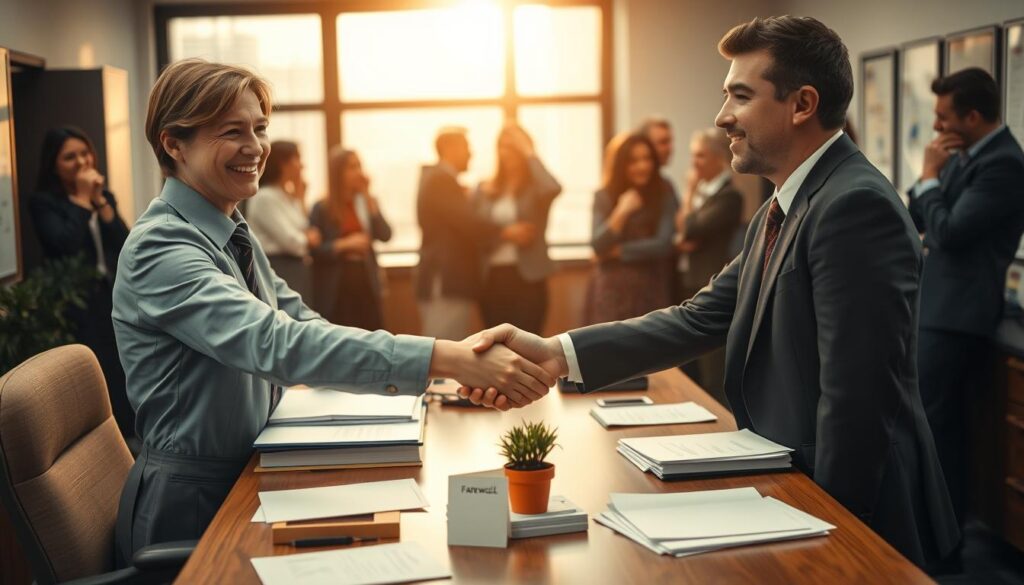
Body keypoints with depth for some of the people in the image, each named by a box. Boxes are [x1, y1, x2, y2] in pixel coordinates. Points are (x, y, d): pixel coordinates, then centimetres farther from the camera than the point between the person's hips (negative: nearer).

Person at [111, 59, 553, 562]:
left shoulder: (233, 235, 8)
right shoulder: (160, 249, -20)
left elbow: (302, 328, 4)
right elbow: (275, 344, -33)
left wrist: (455, 367, -11)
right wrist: (446, 358, -41)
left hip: (248, 476, 7)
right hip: (189, 505, -7)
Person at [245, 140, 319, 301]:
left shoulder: (288, 196, 15)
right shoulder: (264, 197, -13)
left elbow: (304, 228, 9)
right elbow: (290, 241, -16)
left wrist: (300, 198, 8)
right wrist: (308, 239, 5)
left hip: (295, 270, 9)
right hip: (276, 271, -9)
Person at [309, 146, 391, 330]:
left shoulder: (367, 203, 9)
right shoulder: (322, 209, -2)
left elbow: (385, 235, -5)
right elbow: (313, 249, -7)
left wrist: (369, 199, -8)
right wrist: (343, 245, -19)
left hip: (366, 284, 4)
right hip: (337, 289, -3)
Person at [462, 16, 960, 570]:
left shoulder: (856, 205, -20)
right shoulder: (780, 212, 10)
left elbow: (855, 395, -24)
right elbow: (701, 319, 2)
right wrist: (555, 352, -9)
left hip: (857, 515, -8)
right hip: (793, 484, 8)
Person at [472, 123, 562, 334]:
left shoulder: (536, 187, 0)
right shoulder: (484, 191, 10)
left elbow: (554, 188, -24)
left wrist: (529, 152, -17)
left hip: (527, 278, -4)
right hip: (492, 280, 4)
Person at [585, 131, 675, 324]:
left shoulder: (664, 196, 0)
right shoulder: (604, 197, 1)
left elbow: (664, 244, -9)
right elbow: (598, 246, -8)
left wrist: (617, 251, -8)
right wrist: (621, 213, -19)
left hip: (650, 292, 1)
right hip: (613, 292, -1)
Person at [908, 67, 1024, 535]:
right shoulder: (967, 156, 12)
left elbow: (948, 233, -23)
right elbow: (915, 219, 15)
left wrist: (929, 175, -10)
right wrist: (935, 176, -1)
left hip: (955, 314, -10)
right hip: (936, 306, 10)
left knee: (931, 427, -6)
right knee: (942, 425, 16)